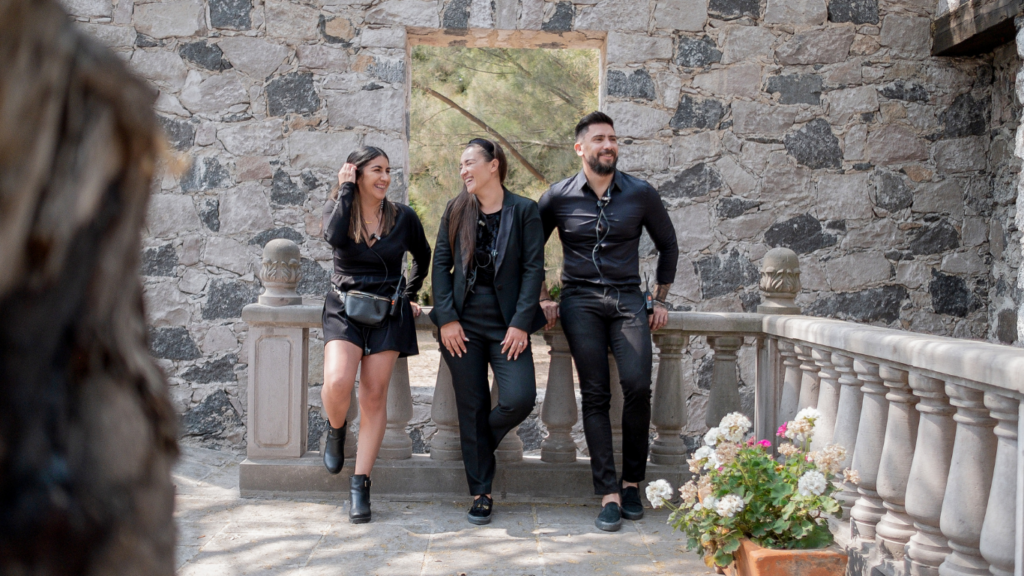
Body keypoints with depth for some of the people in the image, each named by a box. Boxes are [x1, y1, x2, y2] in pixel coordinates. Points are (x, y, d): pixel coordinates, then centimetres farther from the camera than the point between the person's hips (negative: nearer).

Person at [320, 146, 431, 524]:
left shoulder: (403, 217, 3)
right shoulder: (337, 208, 1)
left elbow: (423, 256, 21)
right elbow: (336, 237, -23)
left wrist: (409, 294, 18)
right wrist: (346, 188, -13)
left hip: (388, 315, 1)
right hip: (344, 310, -1)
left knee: (374, 398, -2)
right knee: (337, 384, -24)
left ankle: (361, 486, 4)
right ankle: (336, 431, 12)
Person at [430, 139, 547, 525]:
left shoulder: (524, 211, 1)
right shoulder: (457, 210, 8)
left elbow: (533, 269, -3)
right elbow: (441, 264, 5)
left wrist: (521, 323, -11)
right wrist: (446, 318, -5)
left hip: (506, 322, -2)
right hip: (463, 321, 2)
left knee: (520, 398, -14)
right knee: (471, 406, 3)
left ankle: (482, 443, 19)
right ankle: (481, 492, 14)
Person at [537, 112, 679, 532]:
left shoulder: (641, 194, 7)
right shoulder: (558, 198, 5)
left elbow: (667, 245, 19)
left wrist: (660, 299, 14)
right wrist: (543, 299, 10)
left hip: (628, 299, 0)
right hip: (579, 301, 0)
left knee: (637, 385, -17)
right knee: (595, 395, -7)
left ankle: (632, 481, 1)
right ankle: (608, 493, -4)